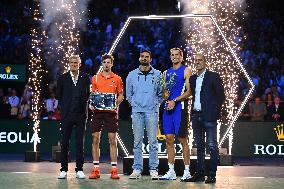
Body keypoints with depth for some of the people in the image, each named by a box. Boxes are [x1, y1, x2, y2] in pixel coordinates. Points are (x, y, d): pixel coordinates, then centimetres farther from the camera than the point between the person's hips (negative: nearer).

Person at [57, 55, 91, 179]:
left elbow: (88, 94, 10)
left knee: (80, 142, 3)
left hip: (81, 114, 0)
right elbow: (59, 95, 9)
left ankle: (79, 170, 9)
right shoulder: (62, 78, 6)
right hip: (67, 114, 0)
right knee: (65, 142, 1)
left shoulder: (85, 77, 7)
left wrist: (85, 107, 2)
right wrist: (63, 107, 4)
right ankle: (64, 170, 8)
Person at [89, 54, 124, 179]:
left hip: (111, 112, -2)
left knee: (112, 139, -1)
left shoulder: (117, 79, 5)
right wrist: (91, 104, -3)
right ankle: (96, 169, 6)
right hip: (97, 111, 2)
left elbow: (121, 95, 8)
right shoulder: (95, 78, 9)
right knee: (95, 139, 0)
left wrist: (116, 104, -9)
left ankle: (114, 169, 2)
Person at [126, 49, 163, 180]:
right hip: (137, 111, 1)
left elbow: (161, 93, 13)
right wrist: (133, 103, 9)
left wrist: (156, 104, 4)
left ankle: (153, 169, 2)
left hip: (152, 111, -1)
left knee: (153, 142, -2)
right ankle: (137, 169, 6)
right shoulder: (132, 75, 10)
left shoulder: (157, 74, 7)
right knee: (137, 142, 2)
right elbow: (128, 93, 19)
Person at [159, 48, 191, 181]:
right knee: (169, 140, 4)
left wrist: (174, 101, -15)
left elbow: (189, 91, -8)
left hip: (180, 108, -5)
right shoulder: (166, 72, 17)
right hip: (167, 109, 6)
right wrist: (165, 95, -3)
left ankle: (187, 171, 3)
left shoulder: (186, 71, 0)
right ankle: (171, 172, 9)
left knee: (183, 140, -3)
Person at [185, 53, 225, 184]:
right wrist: (193, 111, 10)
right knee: (199, 146, 10)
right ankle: (199, 173, 15)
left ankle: (212, 174, -1)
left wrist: (216, 111, -6)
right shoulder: (192, 78, 15)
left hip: (209, 116, -6)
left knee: (212, 146, -4)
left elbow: (221, 95, -3)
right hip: (196, 116, 6)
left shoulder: (213, 76, -2)